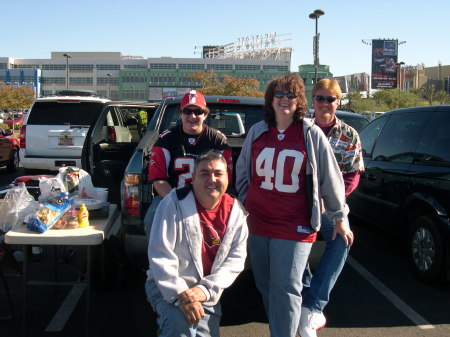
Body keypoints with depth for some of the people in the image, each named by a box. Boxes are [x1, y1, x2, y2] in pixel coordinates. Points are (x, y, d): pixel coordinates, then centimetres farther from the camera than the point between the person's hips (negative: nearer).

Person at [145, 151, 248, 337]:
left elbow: (236, 259, -4)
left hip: (208, 293, 5)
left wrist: (206, 289, -17)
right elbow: (160, 255, -16)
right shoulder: (175, 203, -13)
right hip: (167, 286, -4)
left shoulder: (236, 212, -1)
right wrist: (180, 295, -24)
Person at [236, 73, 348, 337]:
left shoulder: (311, 134, -4)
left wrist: (339, 216, 5)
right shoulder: (257, 132, 7)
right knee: (265, 286, 13)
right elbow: (242, 171, 19)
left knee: (286, 289, -6)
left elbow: (330, 176, 1)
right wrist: (247, 201, 16)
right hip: (258, 224, 4)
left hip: (295, 227, -4)